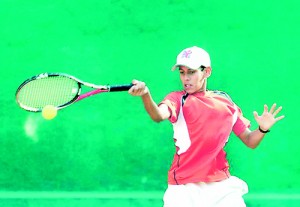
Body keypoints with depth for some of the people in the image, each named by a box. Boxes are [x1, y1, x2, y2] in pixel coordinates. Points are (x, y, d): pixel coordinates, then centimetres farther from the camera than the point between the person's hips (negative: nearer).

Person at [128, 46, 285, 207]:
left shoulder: (225, 102, 10)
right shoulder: (178, 99, 0)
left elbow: (250, 141, 12)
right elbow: (158, 116, -23)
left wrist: (263, 129, -10)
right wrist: (145, 95, -43)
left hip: (222, 186, 3)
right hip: (184, 188, -3)